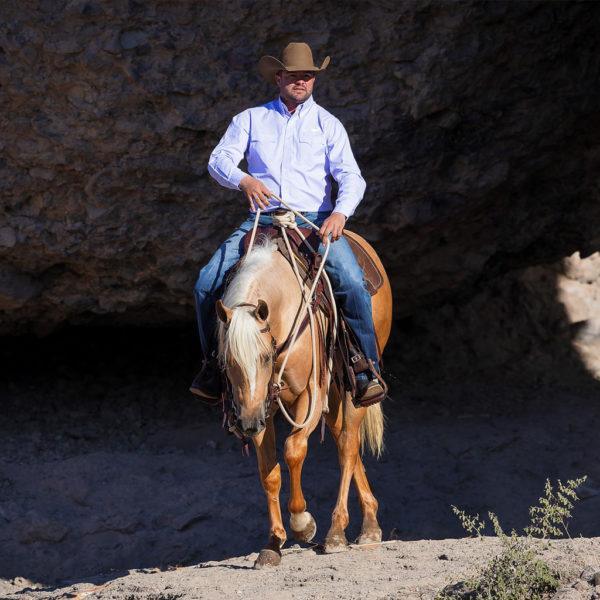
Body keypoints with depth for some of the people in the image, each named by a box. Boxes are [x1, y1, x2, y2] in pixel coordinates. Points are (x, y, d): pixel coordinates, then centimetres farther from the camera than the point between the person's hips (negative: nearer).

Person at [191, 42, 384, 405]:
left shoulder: (327, 125, 9)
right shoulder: (251, 120, 12)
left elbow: (351, 176, 0)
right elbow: (219, 159, 2)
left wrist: (341, 213, -22)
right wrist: (243, 180, -22)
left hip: (316, 220, -1)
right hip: (262, 221, 1)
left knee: (353, 283, -26)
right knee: (208, 282, -17)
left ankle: (367, 371, -14)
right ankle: (214, 365, 0)